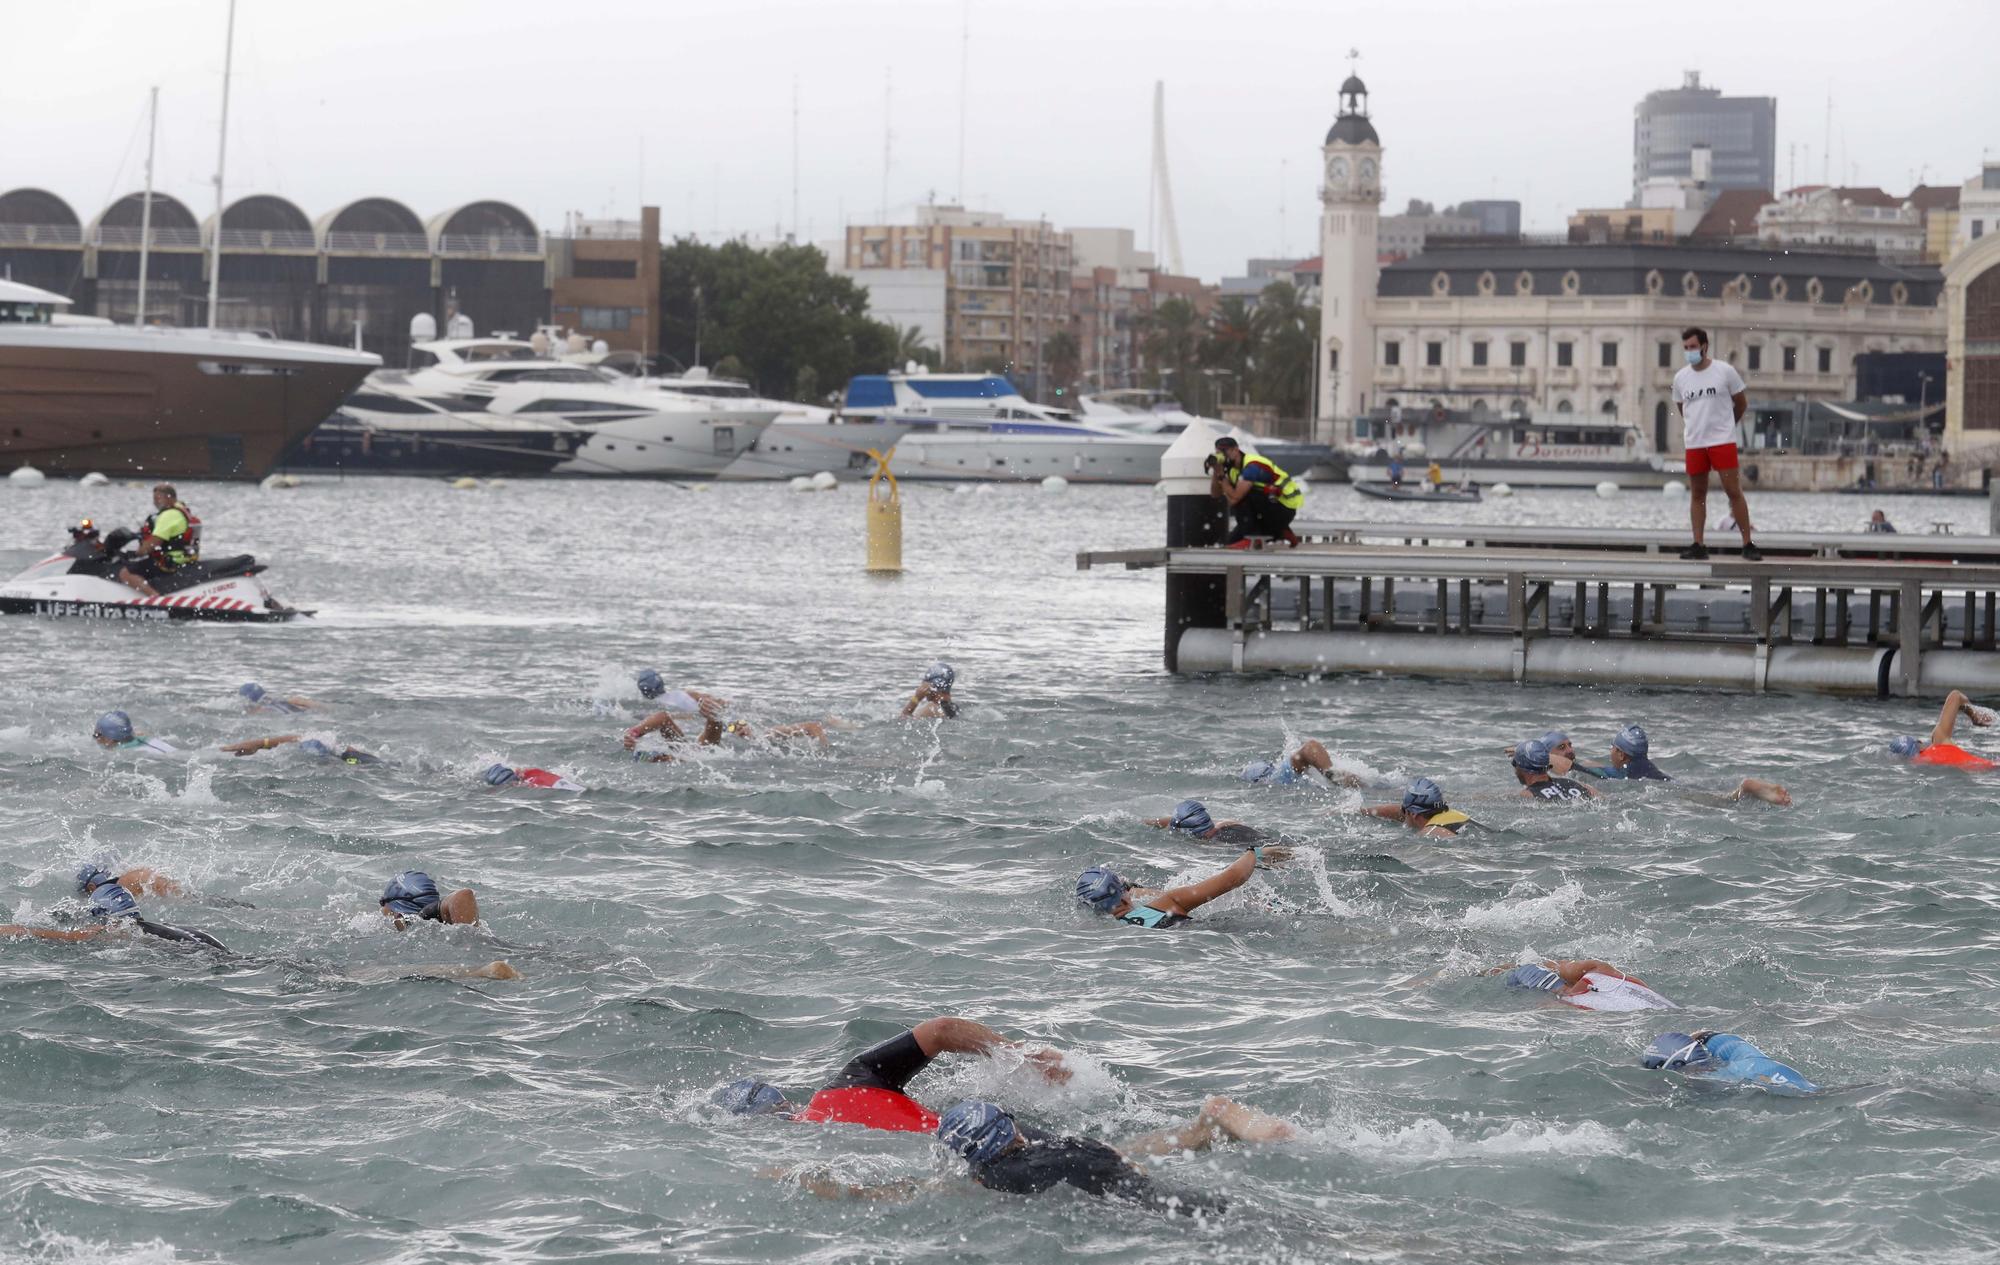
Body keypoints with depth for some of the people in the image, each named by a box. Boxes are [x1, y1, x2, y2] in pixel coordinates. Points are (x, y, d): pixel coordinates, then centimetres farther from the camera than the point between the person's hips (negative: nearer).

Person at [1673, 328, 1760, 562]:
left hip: (1722, 441, -3)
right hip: (1693, 443, 3)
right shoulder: (1680, 377, 6)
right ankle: (1698, 546, 10)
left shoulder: (1724, 371, -3)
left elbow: (1741, 403, 8)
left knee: (1734, 491, -7)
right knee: (1697, 494, 6)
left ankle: (1748, 545, -5)